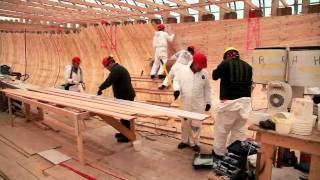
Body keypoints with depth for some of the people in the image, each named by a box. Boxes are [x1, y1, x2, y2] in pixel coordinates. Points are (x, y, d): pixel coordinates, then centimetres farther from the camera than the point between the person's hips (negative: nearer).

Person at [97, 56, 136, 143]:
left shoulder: (116, 69, -16)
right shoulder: (118, 68, 19)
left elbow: (109, 81, -27)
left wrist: (101, 88, -20)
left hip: (126, 96, -11)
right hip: (125, 96, 11)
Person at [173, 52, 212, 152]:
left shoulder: (204, 73, -1)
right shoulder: (183, 70, -4)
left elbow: (207, 89, 6)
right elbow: (176, 80, 5)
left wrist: (208, 102, 6)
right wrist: (177, 89, -16)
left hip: (199, 104, 0)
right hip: (185, 103, 0)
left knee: (196, 124, 6)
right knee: (185, 123, 12)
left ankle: (194, 142, 22)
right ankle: (185, 140, 30)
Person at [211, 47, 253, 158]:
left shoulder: (225, 63, -6)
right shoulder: (247, 66, 7)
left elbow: (214, 76, 8)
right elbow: (249, 82, 15)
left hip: (230, 102, -5)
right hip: (245, 101, 5)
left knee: (221, 129, 9)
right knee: (239, 130, 13)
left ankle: (219, 152, 19)